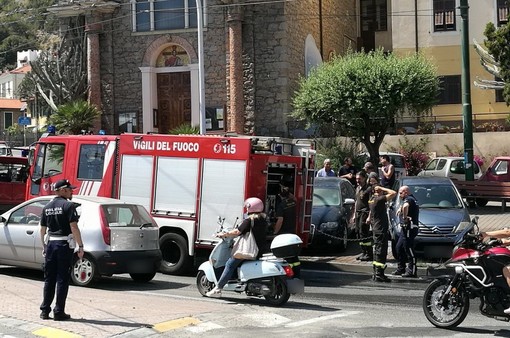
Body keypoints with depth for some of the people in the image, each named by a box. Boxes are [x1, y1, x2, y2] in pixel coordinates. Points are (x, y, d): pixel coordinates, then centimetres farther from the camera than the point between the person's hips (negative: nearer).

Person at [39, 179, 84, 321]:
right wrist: (80, 246, -13)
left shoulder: (47, 207, 10)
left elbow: (43, 229, 13)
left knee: (49, 279, 12)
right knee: (62, 279, -1)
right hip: (64, 245, -6)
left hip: (50, 244, 6)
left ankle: (45, 310, 13)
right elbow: (74, 227, -16)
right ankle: (59, 312, 1)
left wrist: (44, 246, 21)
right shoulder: (68, 205, -9)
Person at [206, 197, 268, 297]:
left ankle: (218, 289, -8)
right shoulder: (263, 219, 13)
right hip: (262, 250, 8)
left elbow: (237, 232, -18)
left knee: (230, 264, -3)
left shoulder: (249, 220, -11)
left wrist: (224, 234, -7)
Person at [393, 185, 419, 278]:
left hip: (409, 228, -11)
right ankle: (401, 268, 23)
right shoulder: (412, 199, 20)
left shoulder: (408, 199, -12)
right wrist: (400, 208, 22)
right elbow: (403, 205, 42)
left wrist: (404, 216, -25)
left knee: (409, 250, -8)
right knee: (399, 248, 16)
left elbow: (405, 206, -37)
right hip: (406, 228, 11)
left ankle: (412, 271, -6)